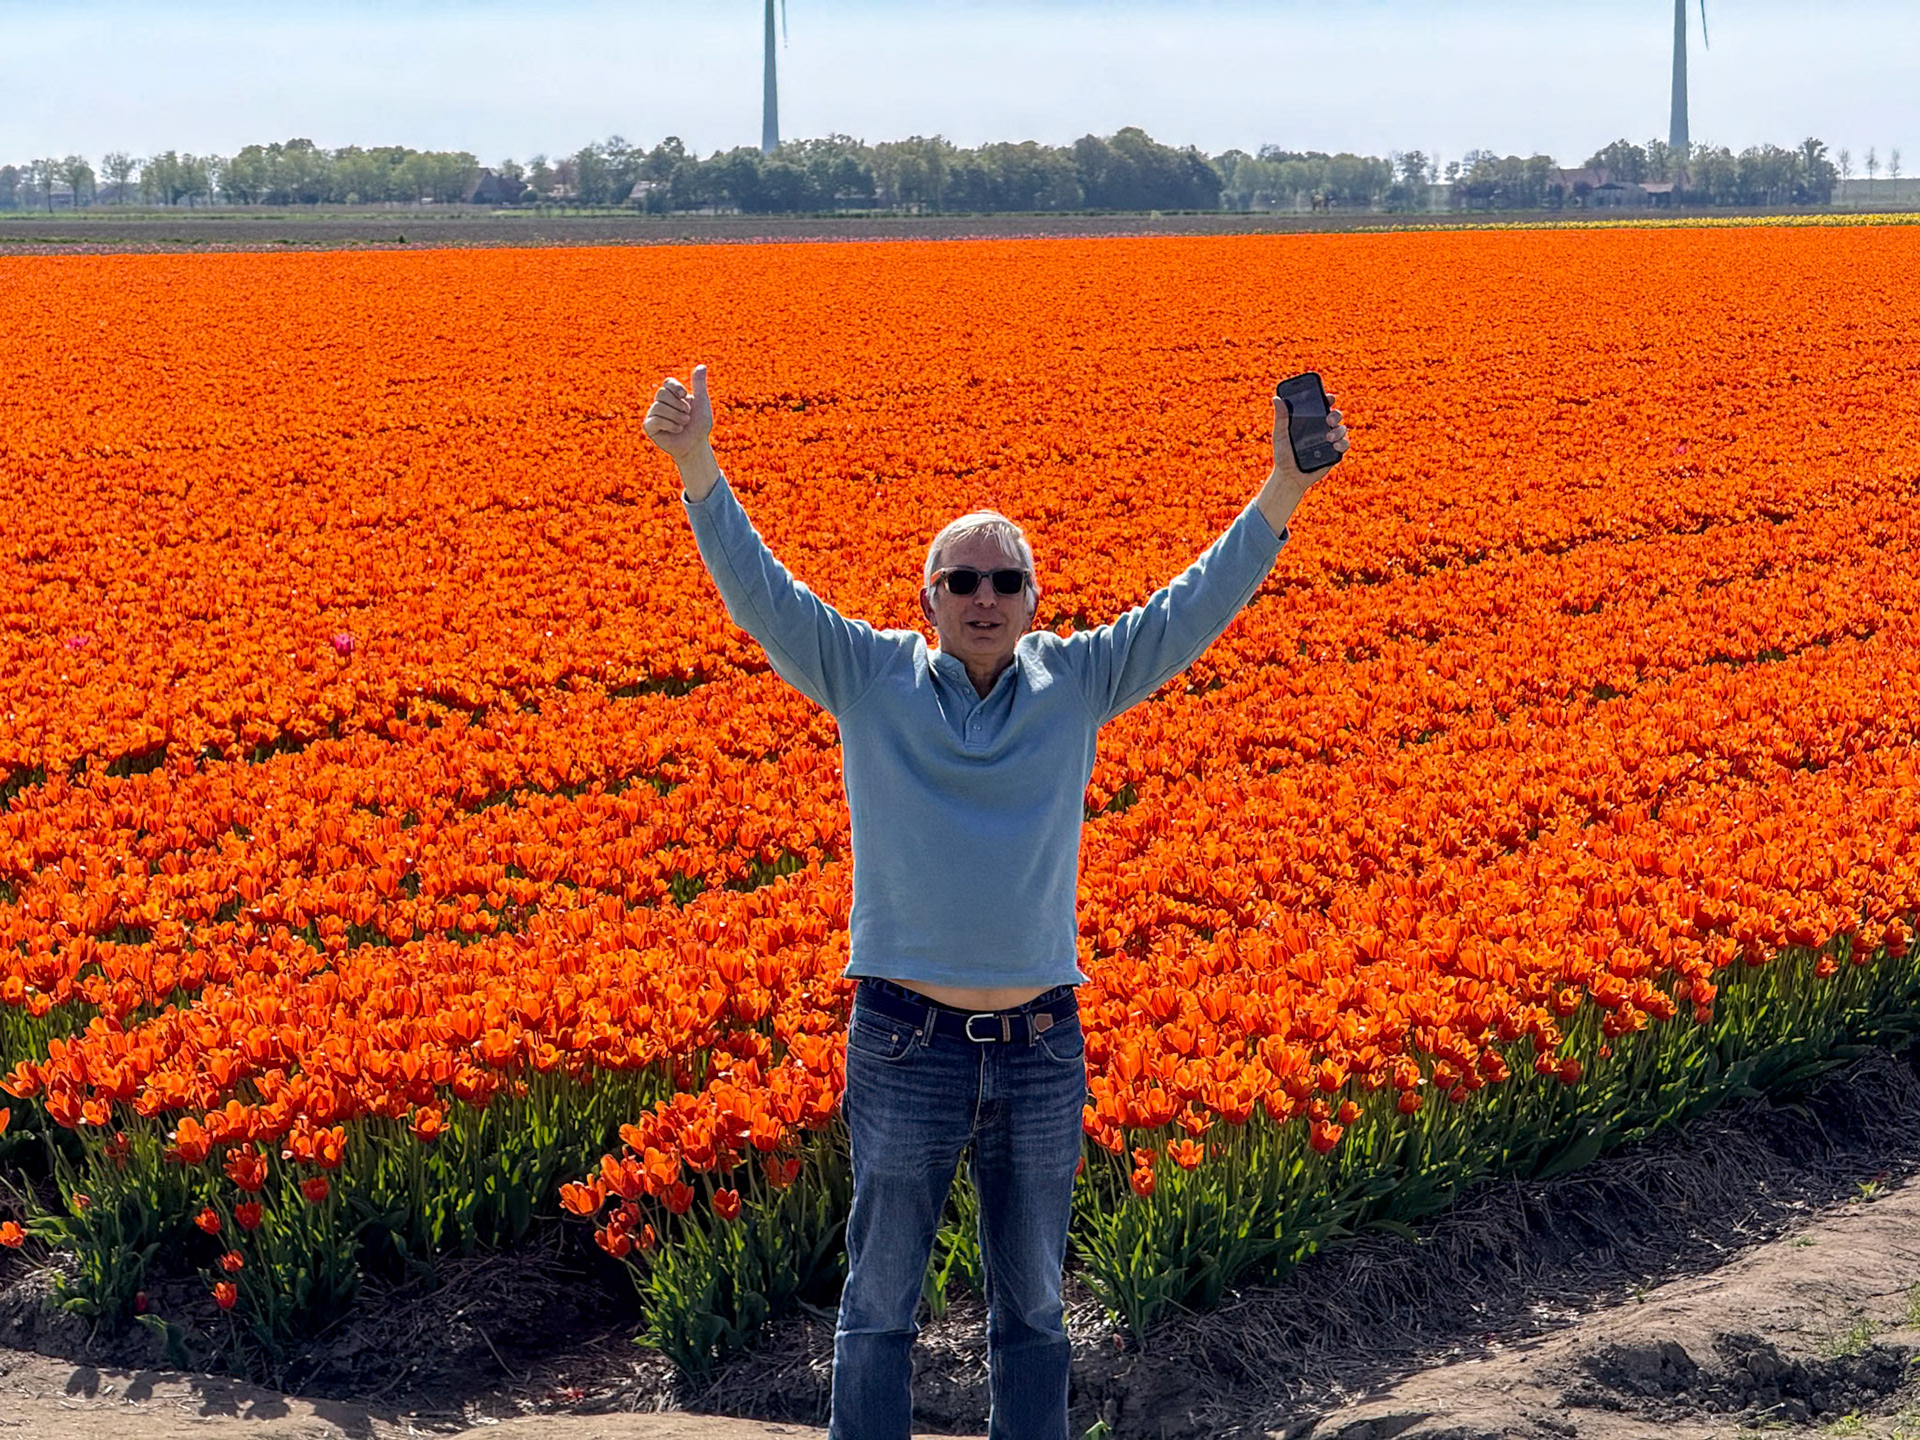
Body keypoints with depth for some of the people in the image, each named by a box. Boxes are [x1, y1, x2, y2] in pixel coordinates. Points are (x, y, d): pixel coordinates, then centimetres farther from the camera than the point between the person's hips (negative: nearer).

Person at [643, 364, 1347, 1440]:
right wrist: (697, 465, -25)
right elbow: (760, 590, -11)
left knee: (1034, 1306, 16)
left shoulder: (1078, 685, 3)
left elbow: (1195, 608, -3)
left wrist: (1284, 490, -14)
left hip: (1043, 1046, 2)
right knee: (880, 1305, 9)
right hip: (906, 1041, -2)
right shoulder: (869, 679, -2)